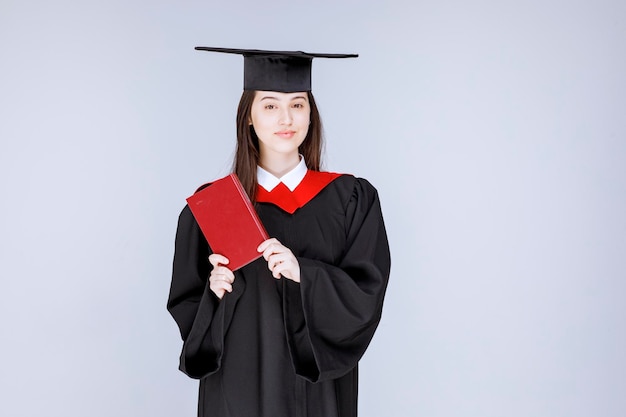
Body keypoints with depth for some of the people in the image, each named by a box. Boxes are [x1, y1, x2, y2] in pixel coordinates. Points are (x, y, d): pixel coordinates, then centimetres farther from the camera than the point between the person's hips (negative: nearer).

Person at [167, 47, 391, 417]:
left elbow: (367, 299, -8)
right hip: (238, 387, 0)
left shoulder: (351, 199, -3)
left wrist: (304, 273, -23)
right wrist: (215, 293, -19)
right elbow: (186, 306, 1)